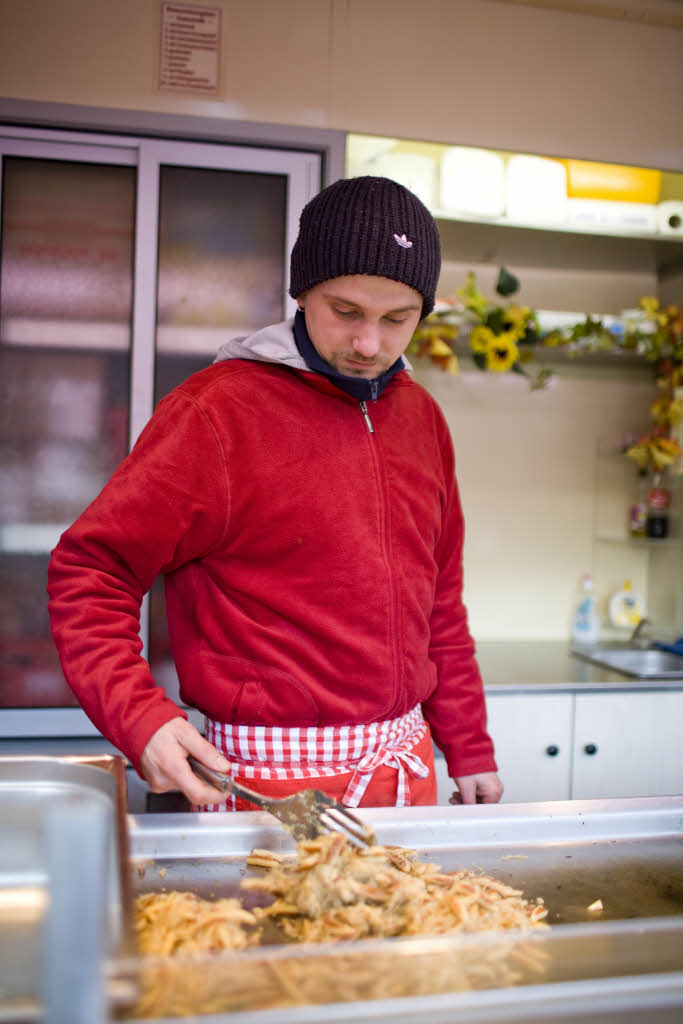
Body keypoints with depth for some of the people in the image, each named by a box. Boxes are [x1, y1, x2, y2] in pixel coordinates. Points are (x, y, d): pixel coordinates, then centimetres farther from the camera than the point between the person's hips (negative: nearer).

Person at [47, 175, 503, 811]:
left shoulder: (420, 416, 6)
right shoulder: (217, 409, -14)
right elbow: (89, 569, -12)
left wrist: (468, 751, 13)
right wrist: (140, 717, -25)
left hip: (408, 769, 6)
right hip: (271, 782, -6)